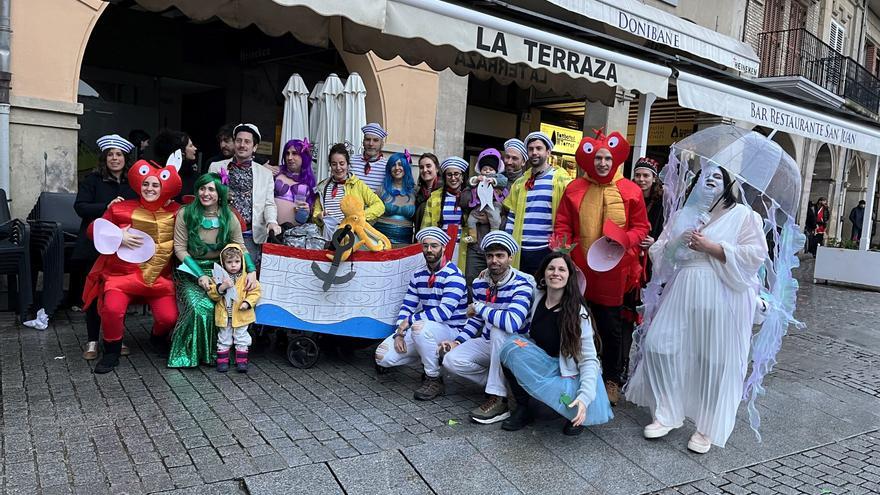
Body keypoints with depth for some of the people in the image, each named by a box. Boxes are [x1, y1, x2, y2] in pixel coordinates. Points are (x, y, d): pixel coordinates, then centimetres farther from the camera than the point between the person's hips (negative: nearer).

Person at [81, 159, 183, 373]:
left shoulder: (174, 212, 5)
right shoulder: (121, 208, 3)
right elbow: (93, 229, 7)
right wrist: (119, 236, -8)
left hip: (159, 277, 1)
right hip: (122, 273, -1)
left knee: (169, 317, -16)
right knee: (112, 308, -27)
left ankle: (158, 337, 24)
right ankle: (112, 351, 2)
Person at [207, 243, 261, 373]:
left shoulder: (247, 278, -6)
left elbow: (255, 292, -5)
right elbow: (212, 294, -7)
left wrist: (248, 303, -20)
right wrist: (221, 287, -25)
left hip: (241, 315, -1)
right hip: (224, 315, 1)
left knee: (241, 338, 8)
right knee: (224, 338, 12)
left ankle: (241, 361, 17)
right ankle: (222, 360, 23)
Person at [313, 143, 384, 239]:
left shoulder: (358, 185, 6)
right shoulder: (322, 187, 14)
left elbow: (380, 206, 0)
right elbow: (315, 214, 18)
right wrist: (319, 217, -4)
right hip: (328, 236, 4)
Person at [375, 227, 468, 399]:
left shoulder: (453, 275, -14)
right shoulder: (418, 276, 9)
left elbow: (444, 312, -24)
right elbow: (407, 306, 7)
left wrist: (410, 320, -19)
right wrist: (399, 333, -9)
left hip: (451, 331, -7)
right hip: (425, 328, 7)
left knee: (419, 326, -39)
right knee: (383, 355, -8)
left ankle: (434, 380, -19)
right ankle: (428, 358, 12)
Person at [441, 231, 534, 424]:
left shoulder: (522, 283, -23)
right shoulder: (480, 282, -2)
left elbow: (512, 323, -40)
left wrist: (478, 307, -27)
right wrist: (458, 341, 0)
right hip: (488, 343, 6)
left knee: (499, 329, -38)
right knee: (451, 360, -16)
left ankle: (499, 400, -29)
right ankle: (500, 383, 0)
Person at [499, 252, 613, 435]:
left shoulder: (578, 312, -16)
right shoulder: (538, 297, -4)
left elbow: (589, 359, -17)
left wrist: (585, 396, -32)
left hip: (566, 371, -3)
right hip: (539, 362, 4)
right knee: (511, 347, -25)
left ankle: (576, 414, 4)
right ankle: (523, 409, -10)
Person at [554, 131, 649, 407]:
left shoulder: (630, 191, -1)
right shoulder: (575, 189, 4)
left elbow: (641, 228, 3)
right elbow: (563, 226, 6)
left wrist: (623, 240, -16)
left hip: (612, 272, -1)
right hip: (579, 270, 1)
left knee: (611, 327, 9)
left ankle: (612, 380, 26)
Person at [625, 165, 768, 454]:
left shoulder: (743, 215, 3)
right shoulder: (682, 215, 16)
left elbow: (755, 255, -8)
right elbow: (658, 253, 13)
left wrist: (710, 247, -13)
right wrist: (677, 242, -8)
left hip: (723, 297, -4)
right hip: (683, 292, 4)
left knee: (716, 361, -1)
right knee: (660, 345, -2)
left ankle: (708, 428, 15)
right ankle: (667, 415, 14)